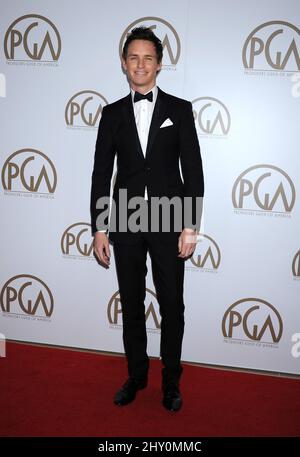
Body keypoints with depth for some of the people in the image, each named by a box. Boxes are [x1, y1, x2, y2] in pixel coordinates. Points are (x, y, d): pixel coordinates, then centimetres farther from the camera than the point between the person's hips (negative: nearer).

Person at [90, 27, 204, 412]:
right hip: (125, 223, 2)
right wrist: (99, 228, 1)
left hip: (168, 222, -1)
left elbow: (193, 170, -1)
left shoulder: (179, 110, 2)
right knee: (131, 304, 12)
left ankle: (171, 379, 25)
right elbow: (101, 173, 6)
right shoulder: (112, 113, 7)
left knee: (172, 304, 7)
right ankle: (136, 374, 30)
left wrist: (191, 226, -7)